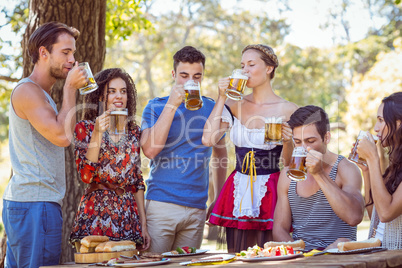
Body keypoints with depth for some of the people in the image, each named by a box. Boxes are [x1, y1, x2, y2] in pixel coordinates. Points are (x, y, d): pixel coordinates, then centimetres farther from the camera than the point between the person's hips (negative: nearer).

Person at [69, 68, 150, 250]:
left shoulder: (133, 132, 11)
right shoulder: (85, 128, -1)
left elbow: (137, 182, 14)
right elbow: (86, 175, -13)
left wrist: (143, 224, 9)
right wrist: (97, 133, -18)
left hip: (128, 215, 4)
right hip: (96, 215, -4)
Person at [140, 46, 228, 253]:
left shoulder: (212, 108, 10)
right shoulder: (156, 107, 3)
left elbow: (219, 154, 21)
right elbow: (150, 150, -13)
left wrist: (219, 199, 14)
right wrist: (172, 105, -14)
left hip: (197, 209, 3)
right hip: (161, 204, -3)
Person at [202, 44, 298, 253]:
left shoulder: (288, 110, -2)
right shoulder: (234, 106, 7)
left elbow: (289, 163, 2)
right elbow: (208, 139, -8)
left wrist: (287, 141, -19)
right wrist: (221, 98, -4)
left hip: (271, 192, -3)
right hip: (239, 194, 3)